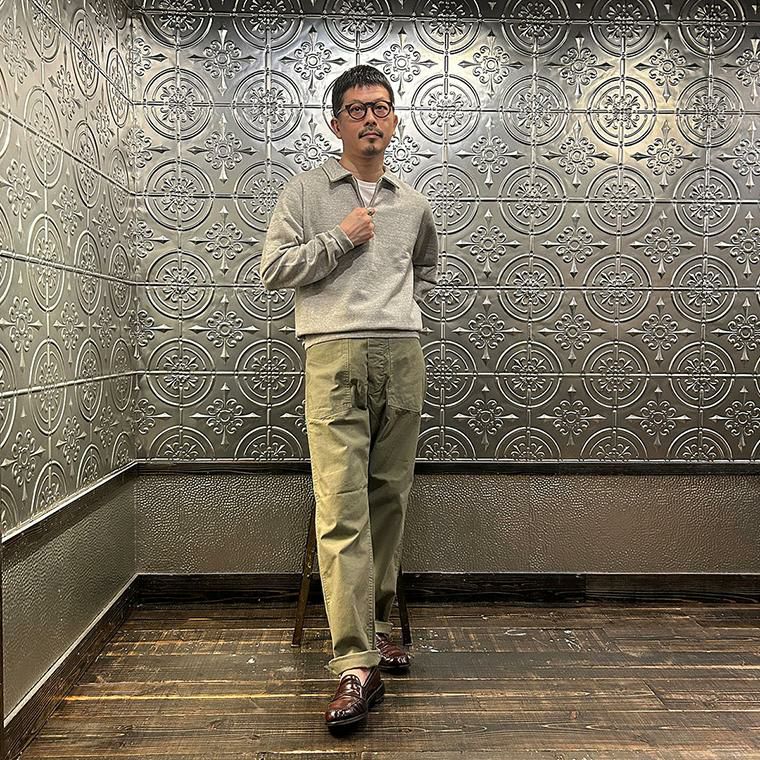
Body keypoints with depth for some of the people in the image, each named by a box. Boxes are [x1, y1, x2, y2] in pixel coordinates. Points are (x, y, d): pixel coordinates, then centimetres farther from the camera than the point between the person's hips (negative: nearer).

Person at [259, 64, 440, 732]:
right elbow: (274, 268, 1)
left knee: (390, 499, 8)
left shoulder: (413, 203, 19)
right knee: (342, 508, -12)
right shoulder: (307, 190, 8)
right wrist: (340, 238, -6)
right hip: (335, 355, -4)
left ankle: (378, 624, 25)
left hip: (403, 356, 4)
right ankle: (357, 666, -12)